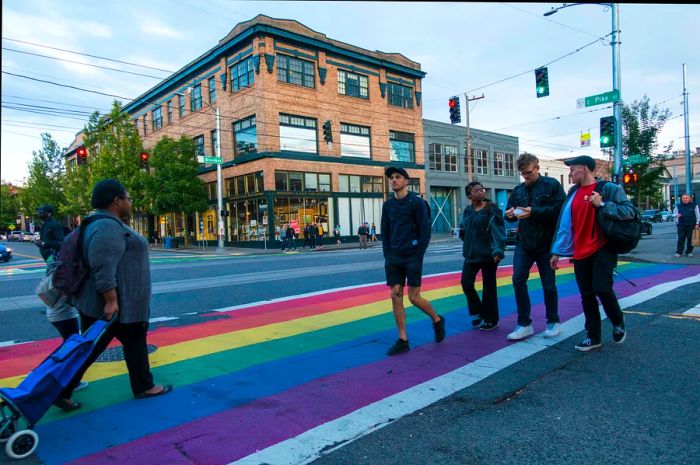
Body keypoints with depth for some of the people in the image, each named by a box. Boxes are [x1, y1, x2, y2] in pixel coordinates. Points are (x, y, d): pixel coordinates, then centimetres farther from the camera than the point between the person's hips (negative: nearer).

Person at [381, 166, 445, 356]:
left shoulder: (416, 202, -5)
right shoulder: (387, 205, 9)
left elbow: (425, 231, -7)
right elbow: (385, 233, 13)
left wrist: (418, 256, -11)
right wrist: (387, 254, 3)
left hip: (412, 257, -5)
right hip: (393, 258, 5)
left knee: (414, 297, -3)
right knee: (396, 297, 1)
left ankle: (437, 320, 26)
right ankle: (403, 340, 10)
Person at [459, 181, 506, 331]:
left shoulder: (492, 209, -7)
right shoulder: (467, 211, 9)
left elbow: (498, 231, -16)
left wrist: (497, 251, -25)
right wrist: (462, 233, 2)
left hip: (488, 254, -5)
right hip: (471, 254, 5)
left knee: (488, 287, 3)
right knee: (466, 283, 3)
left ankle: (491, 320, 19)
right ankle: (478, 312, 25)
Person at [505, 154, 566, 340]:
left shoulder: (552, 185, -5)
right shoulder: (518, 189, 9)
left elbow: (560, 209, -15)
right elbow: (510, 211, 14)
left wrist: (534, 212, -23)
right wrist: (510, 214, -10)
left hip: (546, 243, -4)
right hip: (523, 243, 4)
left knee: (549, 284, 7)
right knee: (518, 280, -5)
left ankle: (553, 322, 25)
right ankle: (524, 324, 5)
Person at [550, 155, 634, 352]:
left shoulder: (608, 188, -5)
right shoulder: (573, 193, 10)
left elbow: (629, 211, -12)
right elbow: (564, 223, 10)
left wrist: (602, 204, -21)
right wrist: (557, 251, 9)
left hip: (603, 249, -5)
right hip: (580, 253, 5)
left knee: (602, 288, -14)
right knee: (586, 295, 6)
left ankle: (618, 322, 17)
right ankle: (592, 336, 17)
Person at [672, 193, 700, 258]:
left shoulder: (694, 205, 5)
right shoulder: (678, 206, 8)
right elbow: (674, 213, 16)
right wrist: (677, 215, -9)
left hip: (691, 225, 0)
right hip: (681, 225, 0)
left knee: (690, 239, 3)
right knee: (681, 239, -3)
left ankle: (689, 252, 12)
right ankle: (678, 252, -2)